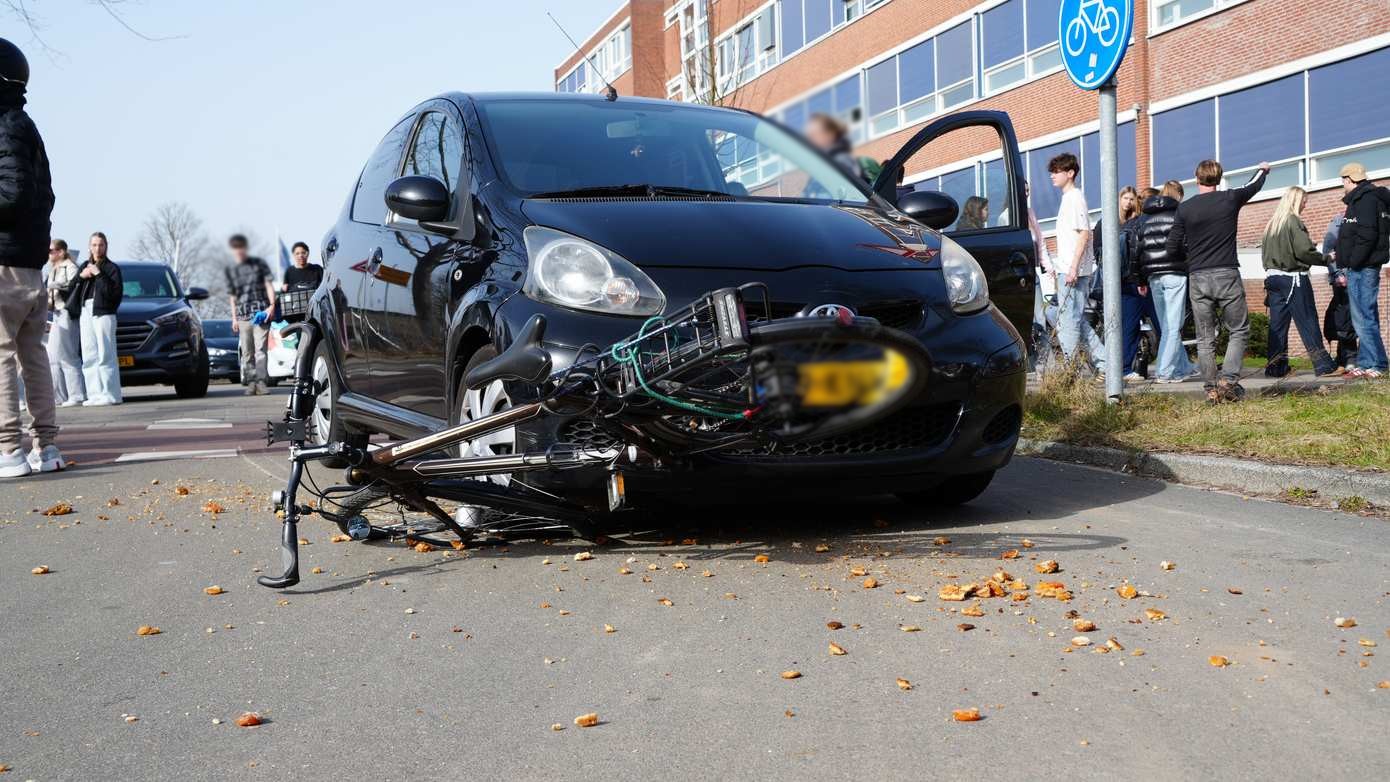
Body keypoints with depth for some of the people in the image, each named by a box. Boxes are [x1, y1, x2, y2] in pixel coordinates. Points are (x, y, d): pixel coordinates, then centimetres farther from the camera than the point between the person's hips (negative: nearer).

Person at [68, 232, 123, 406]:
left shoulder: (111, 268, 2)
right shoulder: (84, 266, 19)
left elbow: (115, 292, -10)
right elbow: (71, 288, 14)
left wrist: (98, 274, -13)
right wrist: (80, 276, -2)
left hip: (103, 312, -6)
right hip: (85, 312, 6)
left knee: (105, 355, -10)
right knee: (89, 356, 3)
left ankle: (110, 394, -10)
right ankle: (95, 394, 4)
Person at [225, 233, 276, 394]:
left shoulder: (259, 264, 7)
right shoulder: (231, 270, 14)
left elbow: (269, 284, 4)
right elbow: (232, 296, 17)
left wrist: (272, 305, -8)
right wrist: (234, 317, 12)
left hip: (261, 313, -3)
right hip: (242, 315, 3)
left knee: (260, 349, -9)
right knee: (247, 351, 2)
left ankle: (260, 381, -9)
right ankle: (251, 382, 6)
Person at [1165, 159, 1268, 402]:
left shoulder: (1184, 208, 1)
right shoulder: (1230, 199, 1)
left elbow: (1171, 249, 2)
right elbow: (1254, 186, 24)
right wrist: (1263, 170, 46)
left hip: (1197, 279, 1)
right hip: (1227, 275, -1)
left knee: (1205, 338, 7)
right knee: (1239, 331, 8)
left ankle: (1211, 388, 6)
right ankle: (1228, 380, -6)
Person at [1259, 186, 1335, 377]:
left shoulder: (1271, 224, 13)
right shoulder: (1293, 221, -10)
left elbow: (1265, 253, 14)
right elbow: (1304, 250, -15)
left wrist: (1271, 270, 16)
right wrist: (1325, 259, -2)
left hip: (1273, 276, 7)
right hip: (1293, 278, -7)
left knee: (1277, 324, 7)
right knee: (1308, 322, -4)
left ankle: (1276, 367, 7)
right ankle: (1323, 365, -3)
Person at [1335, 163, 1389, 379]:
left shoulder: (1366, 199, -11)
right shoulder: (1360, 199, 20)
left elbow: (1367, 235, -21)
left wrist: (1352, 263, -19)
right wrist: (1346, 265, 13)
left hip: (1362, 269, -10)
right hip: (1359, 269, 10)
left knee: (1363, 318, -9)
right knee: (1364, 318, 11)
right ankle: (1366, 364, 14)